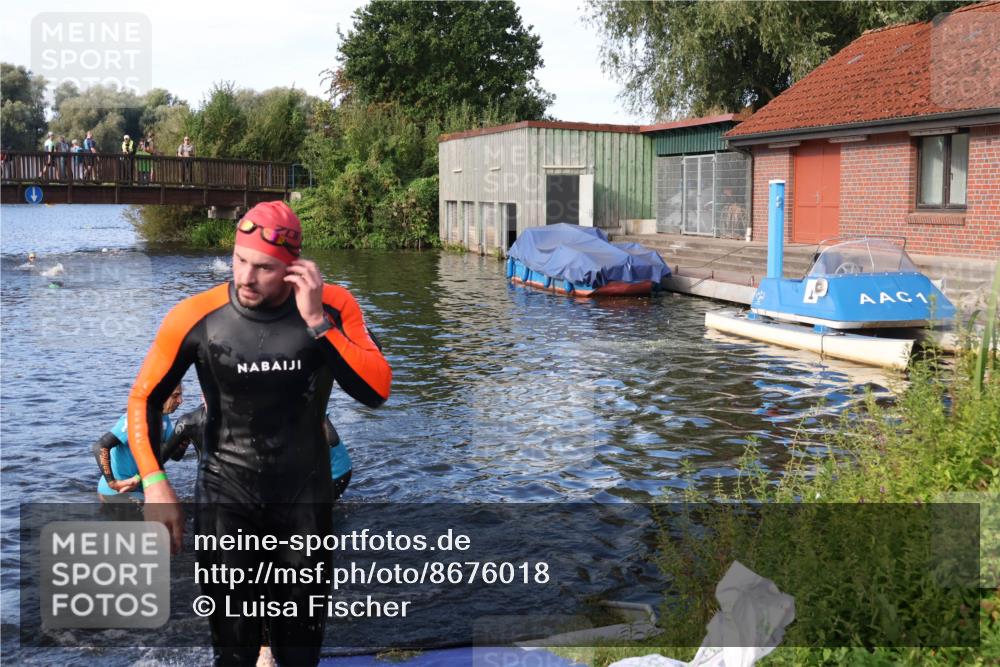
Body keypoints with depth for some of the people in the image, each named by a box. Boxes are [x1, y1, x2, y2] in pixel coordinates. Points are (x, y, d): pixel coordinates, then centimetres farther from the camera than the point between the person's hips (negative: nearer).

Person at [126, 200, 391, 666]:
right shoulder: (196, 317, -16)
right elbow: (145, 400, -5)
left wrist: (316, 321, -28)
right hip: (225, 492, -1)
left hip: (305, 492, 1)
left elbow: (376, 391, -22)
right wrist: (155, 483, -15)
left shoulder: (333, 307, -14)